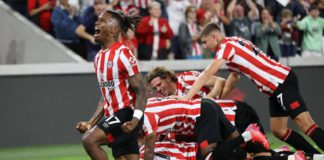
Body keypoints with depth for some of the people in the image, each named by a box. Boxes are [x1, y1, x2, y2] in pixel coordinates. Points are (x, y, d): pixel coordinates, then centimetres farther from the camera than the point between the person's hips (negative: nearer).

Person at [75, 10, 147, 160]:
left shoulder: (123, 54, -12)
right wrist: (90, 123, 14)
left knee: (90, 140, -22)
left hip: (127, 113, -9)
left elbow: (141, 91, -14)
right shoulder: (99, 57, 14)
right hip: (114, 115, 9)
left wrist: (136, 120, -27)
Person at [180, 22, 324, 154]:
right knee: (278, 131, 8)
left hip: (282, 82, -9)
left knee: (305, 124, -18)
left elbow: (207, 74, -19)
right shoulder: (233, 44, 16)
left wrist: (187, 97, -19)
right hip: (276, 87, 9)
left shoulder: (227, 46, -11)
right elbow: (234, 75, 27)